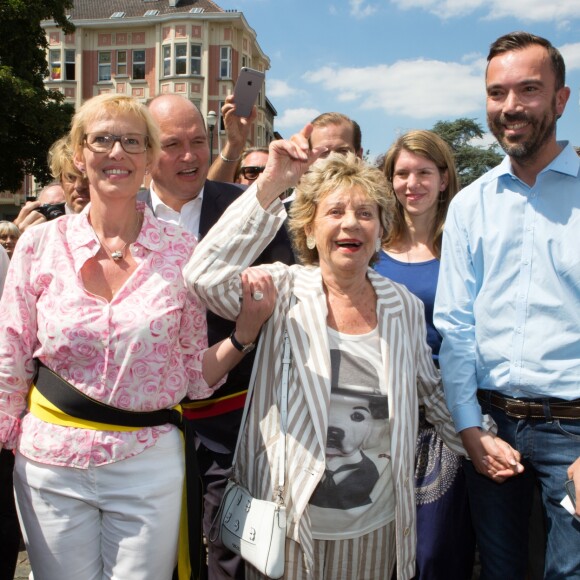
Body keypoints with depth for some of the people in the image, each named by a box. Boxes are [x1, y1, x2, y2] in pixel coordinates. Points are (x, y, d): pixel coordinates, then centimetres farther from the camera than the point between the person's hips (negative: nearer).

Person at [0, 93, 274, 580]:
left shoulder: (183, 252, -5)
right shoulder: (40, 243, -4)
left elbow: (194, 374, 0)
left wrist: (243, 335, -15)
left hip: (149, 466, 0)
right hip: (51, 465, 1)